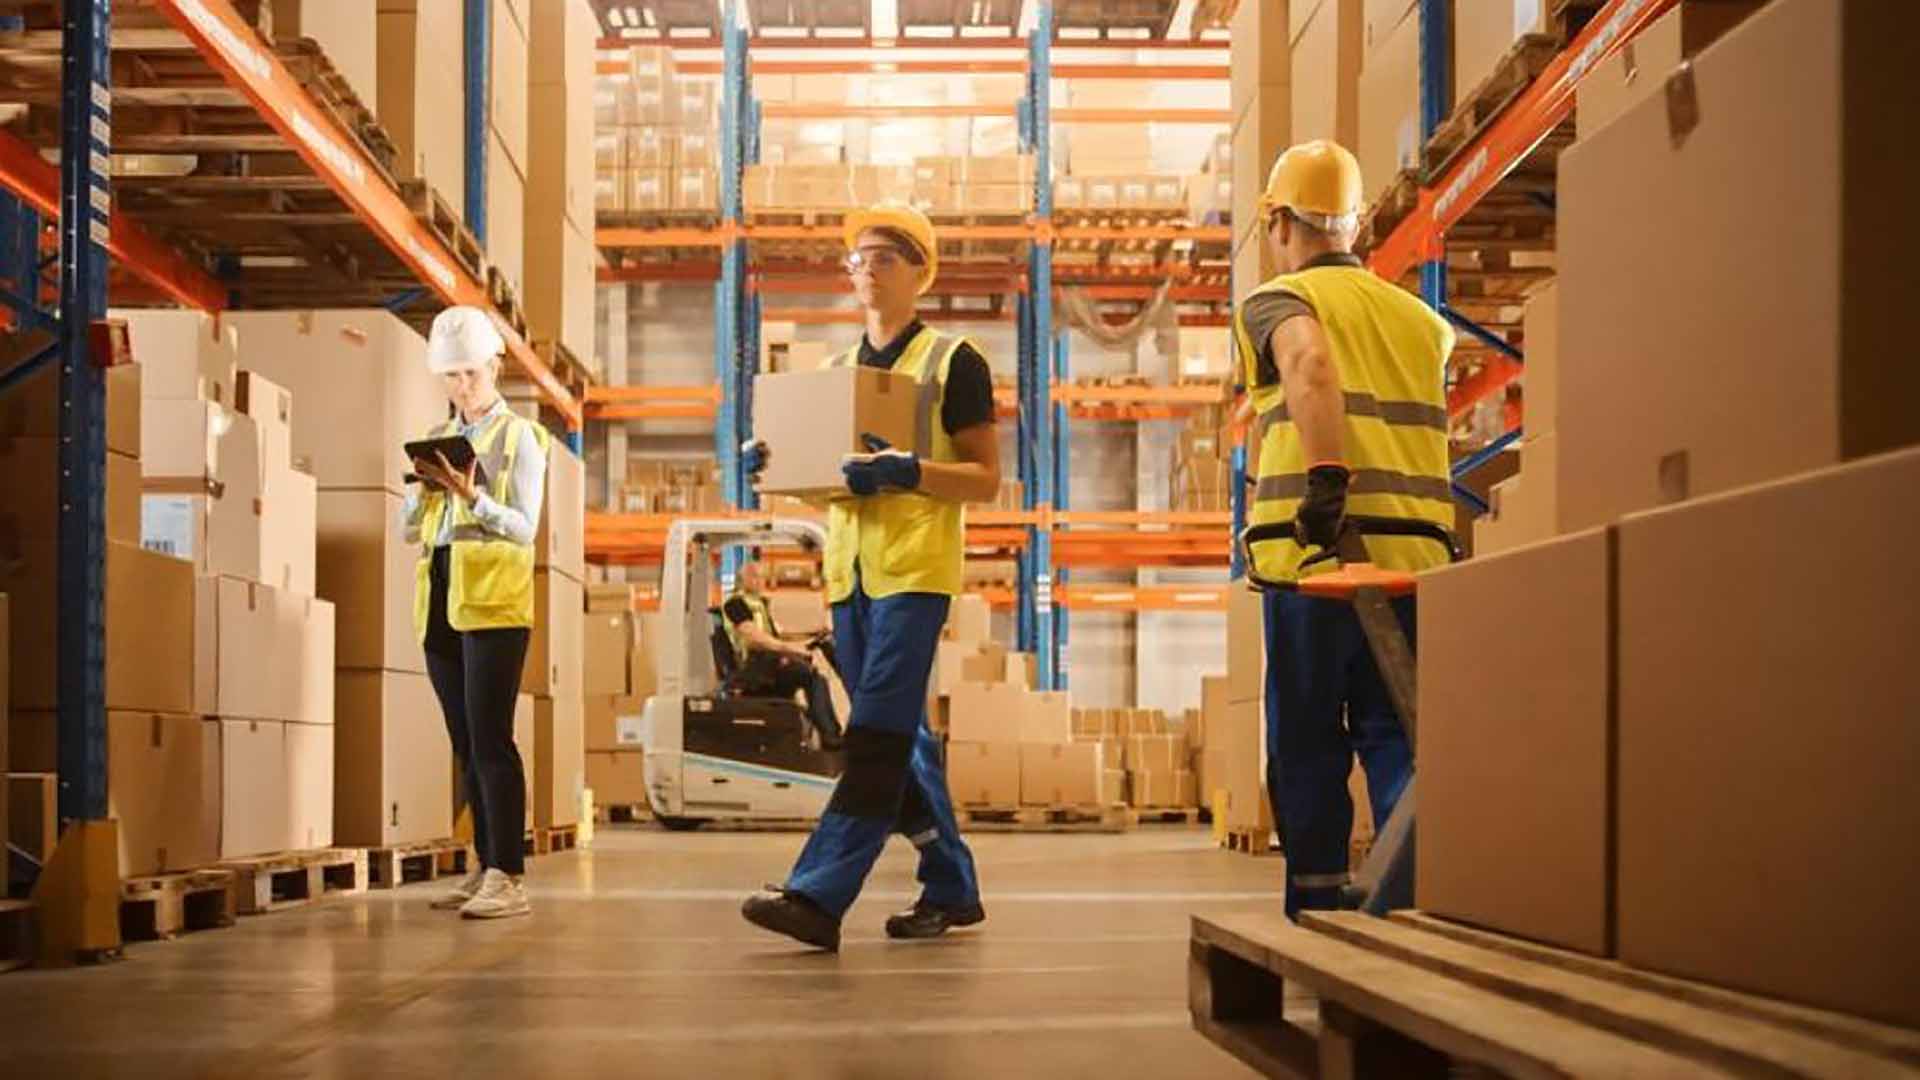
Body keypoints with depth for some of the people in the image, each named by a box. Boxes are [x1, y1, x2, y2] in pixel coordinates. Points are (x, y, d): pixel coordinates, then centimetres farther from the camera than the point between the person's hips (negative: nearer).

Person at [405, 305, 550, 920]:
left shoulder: (519, 439, 2)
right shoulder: (436, 440, 18)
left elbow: (523, 528, -7)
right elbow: (411, 529, 16)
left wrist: (471, 495, -21)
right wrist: (426, 492, -4)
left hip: (493, 603, -6)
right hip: (439, 604, 6)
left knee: (490, 739, -13)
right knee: (466, 744, 7)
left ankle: (508, 879, -14)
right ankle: (485, 870, 12)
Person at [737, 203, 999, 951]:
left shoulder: (952, 361, 0)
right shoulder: (837, 370, 19)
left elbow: (986, 480, -5)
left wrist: (906, 470, -20)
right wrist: (773, 465, 1)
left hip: (915, 568, -7)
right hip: (848, 569, 7)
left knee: (878, 735, -12)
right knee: (897, 737, 9)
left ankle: (818, 895, -18)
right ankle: (951, 888, 18)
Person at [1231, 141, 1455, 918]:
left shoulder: (1275, 301, 3)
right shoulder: (1419, 317, 22)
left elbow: (1310, 358, -18)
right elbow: (1428, 428, 19)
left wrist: (1325, 478, -24)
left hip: (1315, 557, -4)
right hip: (1417, 555, 4)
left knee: (1308, 751, 6)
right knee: (1397, 740, 7)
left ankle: (1317, 920, 10)